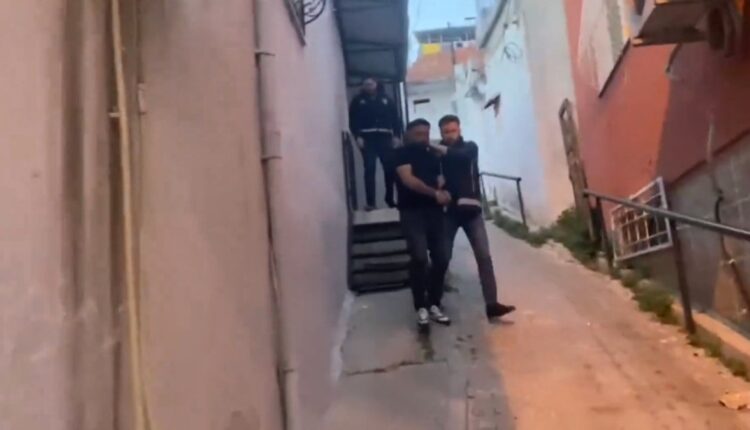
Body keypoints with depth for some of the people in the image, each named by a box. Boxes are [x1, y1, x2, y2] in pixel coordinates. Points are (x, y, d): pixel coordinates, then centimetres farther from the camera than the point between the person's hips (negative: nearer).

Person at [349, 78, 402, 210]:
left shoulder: (386, 99, 15)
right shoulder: (358, 101, 11)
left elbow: (395, 117, 10)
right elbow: (353, 120, 3)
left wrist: (397, 135, -2)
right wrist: (357, 136, -10)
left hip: (385, 137, 2)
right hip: (367, 139, -2)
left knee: (390, 168, 0)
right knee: (370, 169, -10)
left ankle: (390, 199, 16)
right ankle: (370, 202, -10)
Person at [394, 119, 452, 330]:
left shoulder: (433, 156, 21)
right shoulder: (403, 153, 3)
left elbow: (439, 182, 20)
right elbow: (408, 180, -10)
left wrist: (444, 194, -2)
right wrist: (435, 193, -13)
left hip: (434, 211, 6)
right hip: (412, 212, -5)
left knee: (441, 258, -1)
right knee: (420, 258, -17)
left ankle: (434, 304, 13)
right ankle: (421, 307, -4)